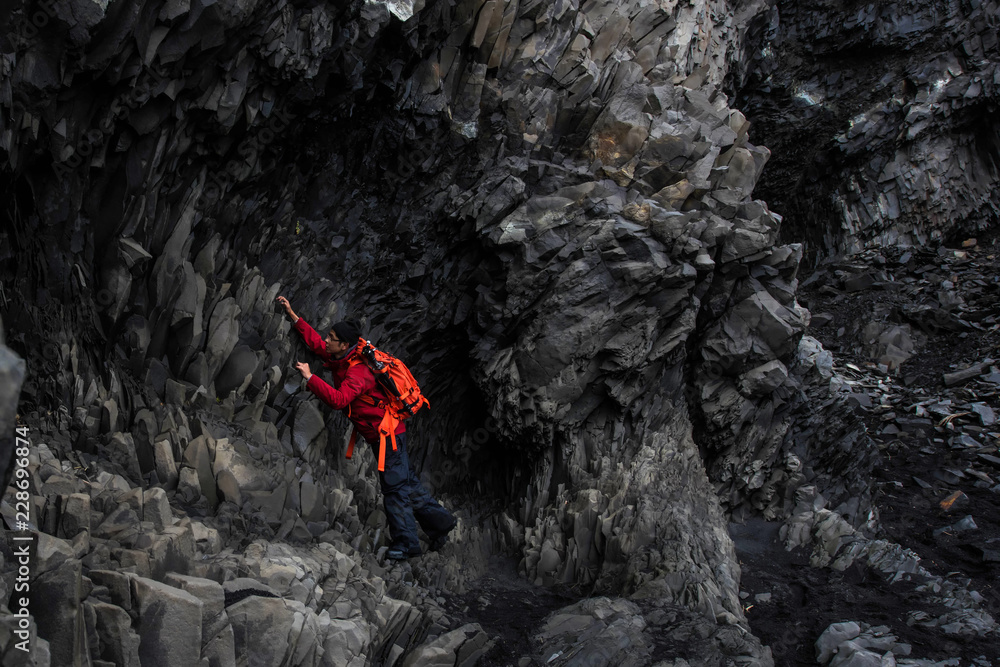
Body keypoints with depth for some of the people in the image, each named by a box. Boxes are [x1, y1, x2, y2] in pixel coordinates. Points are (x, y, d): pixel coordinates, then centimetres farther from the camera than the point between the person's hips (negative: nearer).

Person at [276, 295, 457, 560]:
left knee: (394, 487, -3)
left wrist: (310, 377, -33)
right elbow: (315, 342, 15)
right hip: (384, 431, 10)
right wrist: (292, 314, 13)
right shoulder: (341, 359, 4)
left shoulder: (358, 372, -24)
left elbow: (338, 400, -37)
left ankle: (405, 542, 5)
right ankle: (439, 521, 25)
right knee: (404, 481, 15)